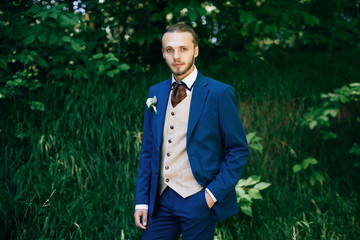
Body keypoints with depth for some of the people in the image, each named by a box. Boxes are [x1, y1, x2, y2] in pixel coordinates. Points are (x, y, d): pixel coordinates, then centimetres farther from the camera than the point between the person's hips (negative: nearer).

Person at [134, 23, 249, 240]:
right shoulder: (155, 93, 8)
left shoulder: (219, 94, -7)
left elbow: (239, 150, -6)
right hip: (161, 200, 4)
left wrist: (214, 193, -13)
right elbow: (148, 150, 11)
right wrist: (142, 200, 7)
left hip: (198, 202, -4)